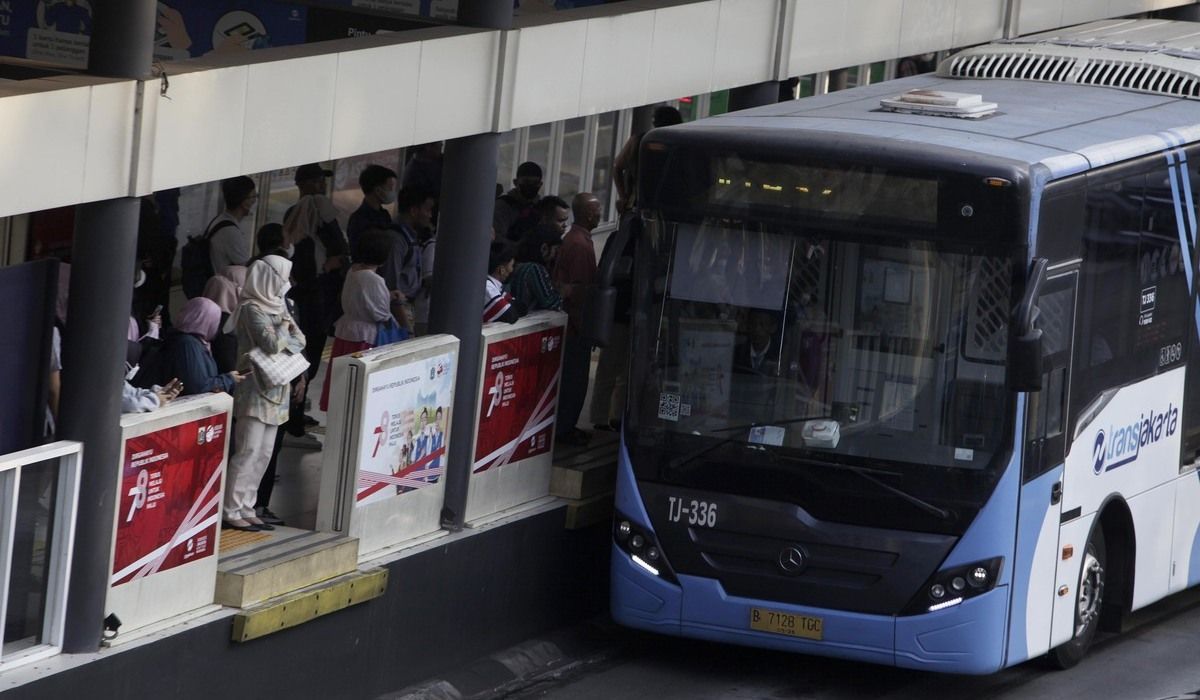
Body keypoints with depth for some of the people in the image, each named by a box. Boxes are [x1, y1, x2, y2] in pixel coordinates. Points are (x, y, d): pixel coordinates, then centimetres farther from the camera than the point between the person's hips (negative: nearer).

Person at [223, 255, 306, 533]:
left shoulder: (278, 306, 15)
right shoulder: (253, 309, -12)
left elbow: (300, 341, 11)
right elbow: (271, 343, -22)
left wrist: (281, 338, -9)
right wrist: (284, 328, -3)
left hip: (275, 388, 9)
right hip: (255, 387, -9)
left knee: (263, 454, 9)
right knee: (248, 452, -10)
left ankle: (245, 509, 12)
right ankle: (232, 511, -9)